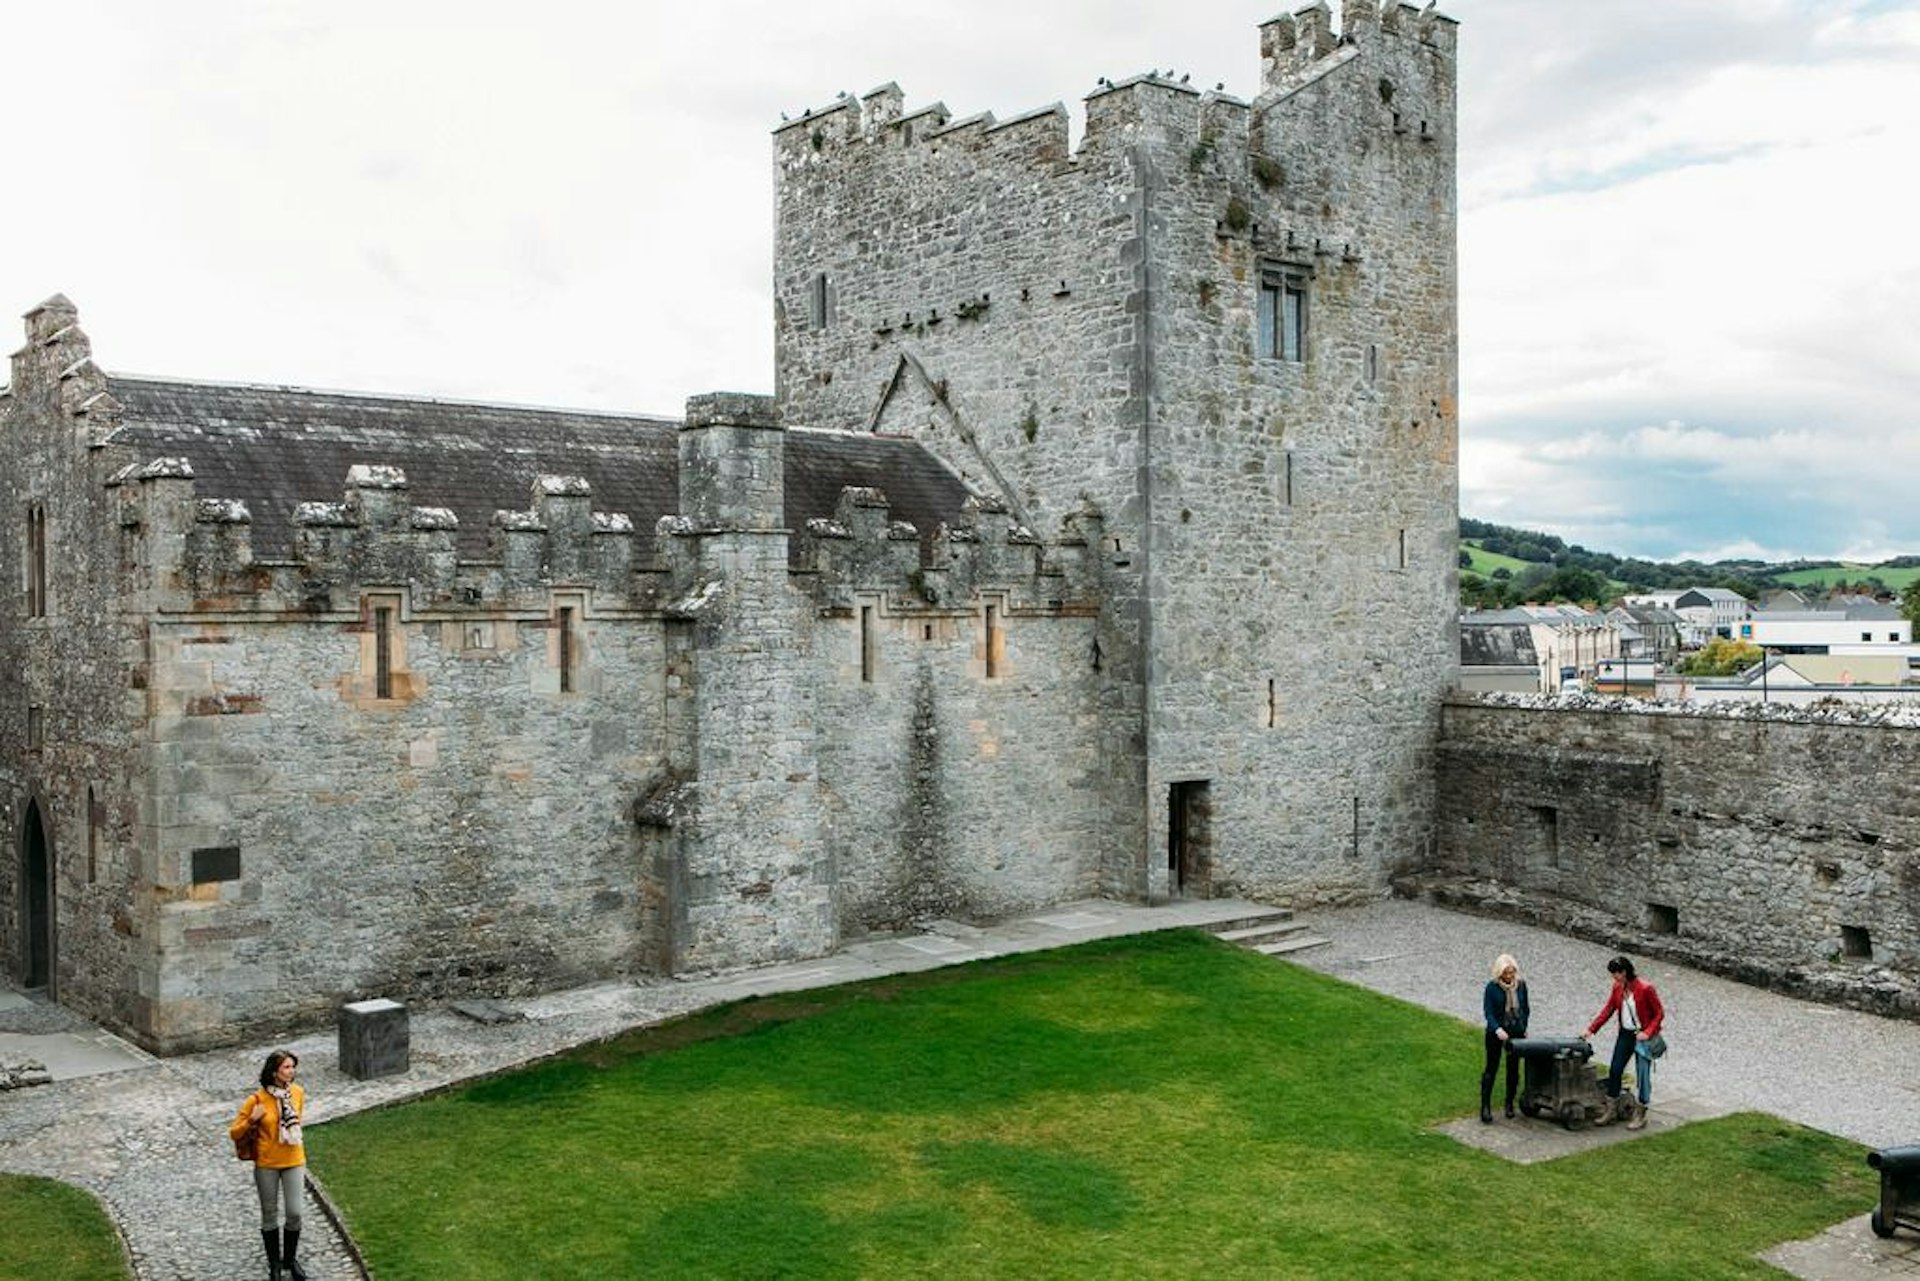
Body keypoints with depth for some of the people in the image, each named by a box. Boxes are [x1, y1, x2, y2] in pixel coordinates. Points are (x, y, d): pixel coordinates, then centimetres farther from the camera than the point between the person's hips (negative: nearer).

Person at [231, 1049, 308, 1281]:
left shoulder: (298, 1093, -6)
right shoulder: (257, 1099, -16)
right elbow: (234, 1133, -11)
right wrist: (252, 1120, -27)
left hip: (294, 1160, 2)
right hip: (266, 1164, -2)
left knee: (295, 1212, 2)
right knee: (270, 1215, 12)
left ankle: (290, 1259, 26)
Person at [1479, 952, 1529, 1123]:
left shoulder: (1521, 984, 1)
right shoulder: (1492, 987, -11)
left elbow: (1525, 1008, 14)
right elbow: (1488, 1011, -16)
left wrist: (1524, 1027, 9)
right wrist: (1497, 1029, -29)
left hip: (1516, 1033, 4)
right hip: (1496, 1033, -4)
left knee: (1513, 1068, 10)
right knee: (1491, 1068, -2)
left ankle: (1509, 1103, 24)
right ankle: (1485, 1107, 0)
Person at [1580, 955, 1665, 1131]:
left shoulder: (1645, 989, -18)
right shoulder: (1617, 988, 0)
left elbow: (1659, 1013, -11)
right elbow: (1607, 1010, 5)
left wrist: (1647, 1032, -20)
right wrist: (1591, 1029, 0)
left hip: (1642, 1036, -6)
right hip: (1624, 1034, 6)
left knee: (1642, 1075, 1)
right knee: (1614, 1070, 6)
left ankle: (1640, 1114, 13)